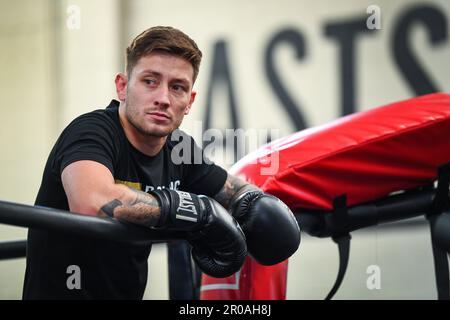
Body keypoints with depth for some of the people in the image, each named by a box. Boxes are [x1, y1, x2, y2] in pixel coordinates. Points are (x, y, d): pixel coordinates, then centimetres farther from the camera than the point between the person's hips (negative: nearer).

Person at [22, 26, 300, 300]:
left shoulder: (179, 148, 2)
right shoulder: (92, 131, -17)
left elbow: (236, 189, 19)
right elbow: (93, 202, -37)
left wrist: (259, 203, -4)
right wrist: (202, 210, -27)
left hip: (129, 293, 6)